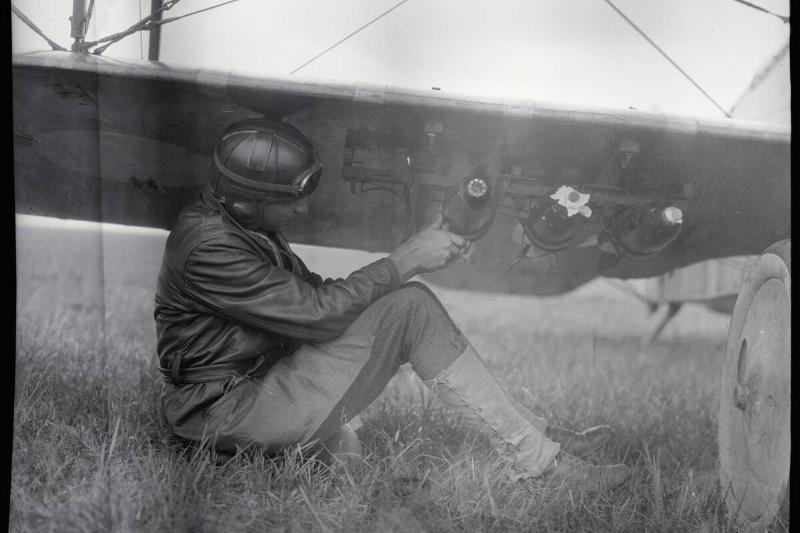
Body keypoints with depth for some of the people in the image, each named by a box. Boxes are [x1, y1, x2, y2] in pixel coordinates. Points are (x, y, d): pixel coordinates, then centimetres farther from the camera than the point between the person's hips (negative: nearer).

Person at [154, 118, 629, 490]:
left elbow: (310, 291, 10)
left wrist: (412, 257, -1)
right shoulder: (210, 247, -24)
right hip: (229, 415, -10)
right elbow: (316, 313, -25)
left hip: (261, 377, 10)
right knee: (410, 310, -17)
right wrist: (405, 261, -17)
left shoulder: (246, 224, 7)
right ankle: (539, 462, -11)